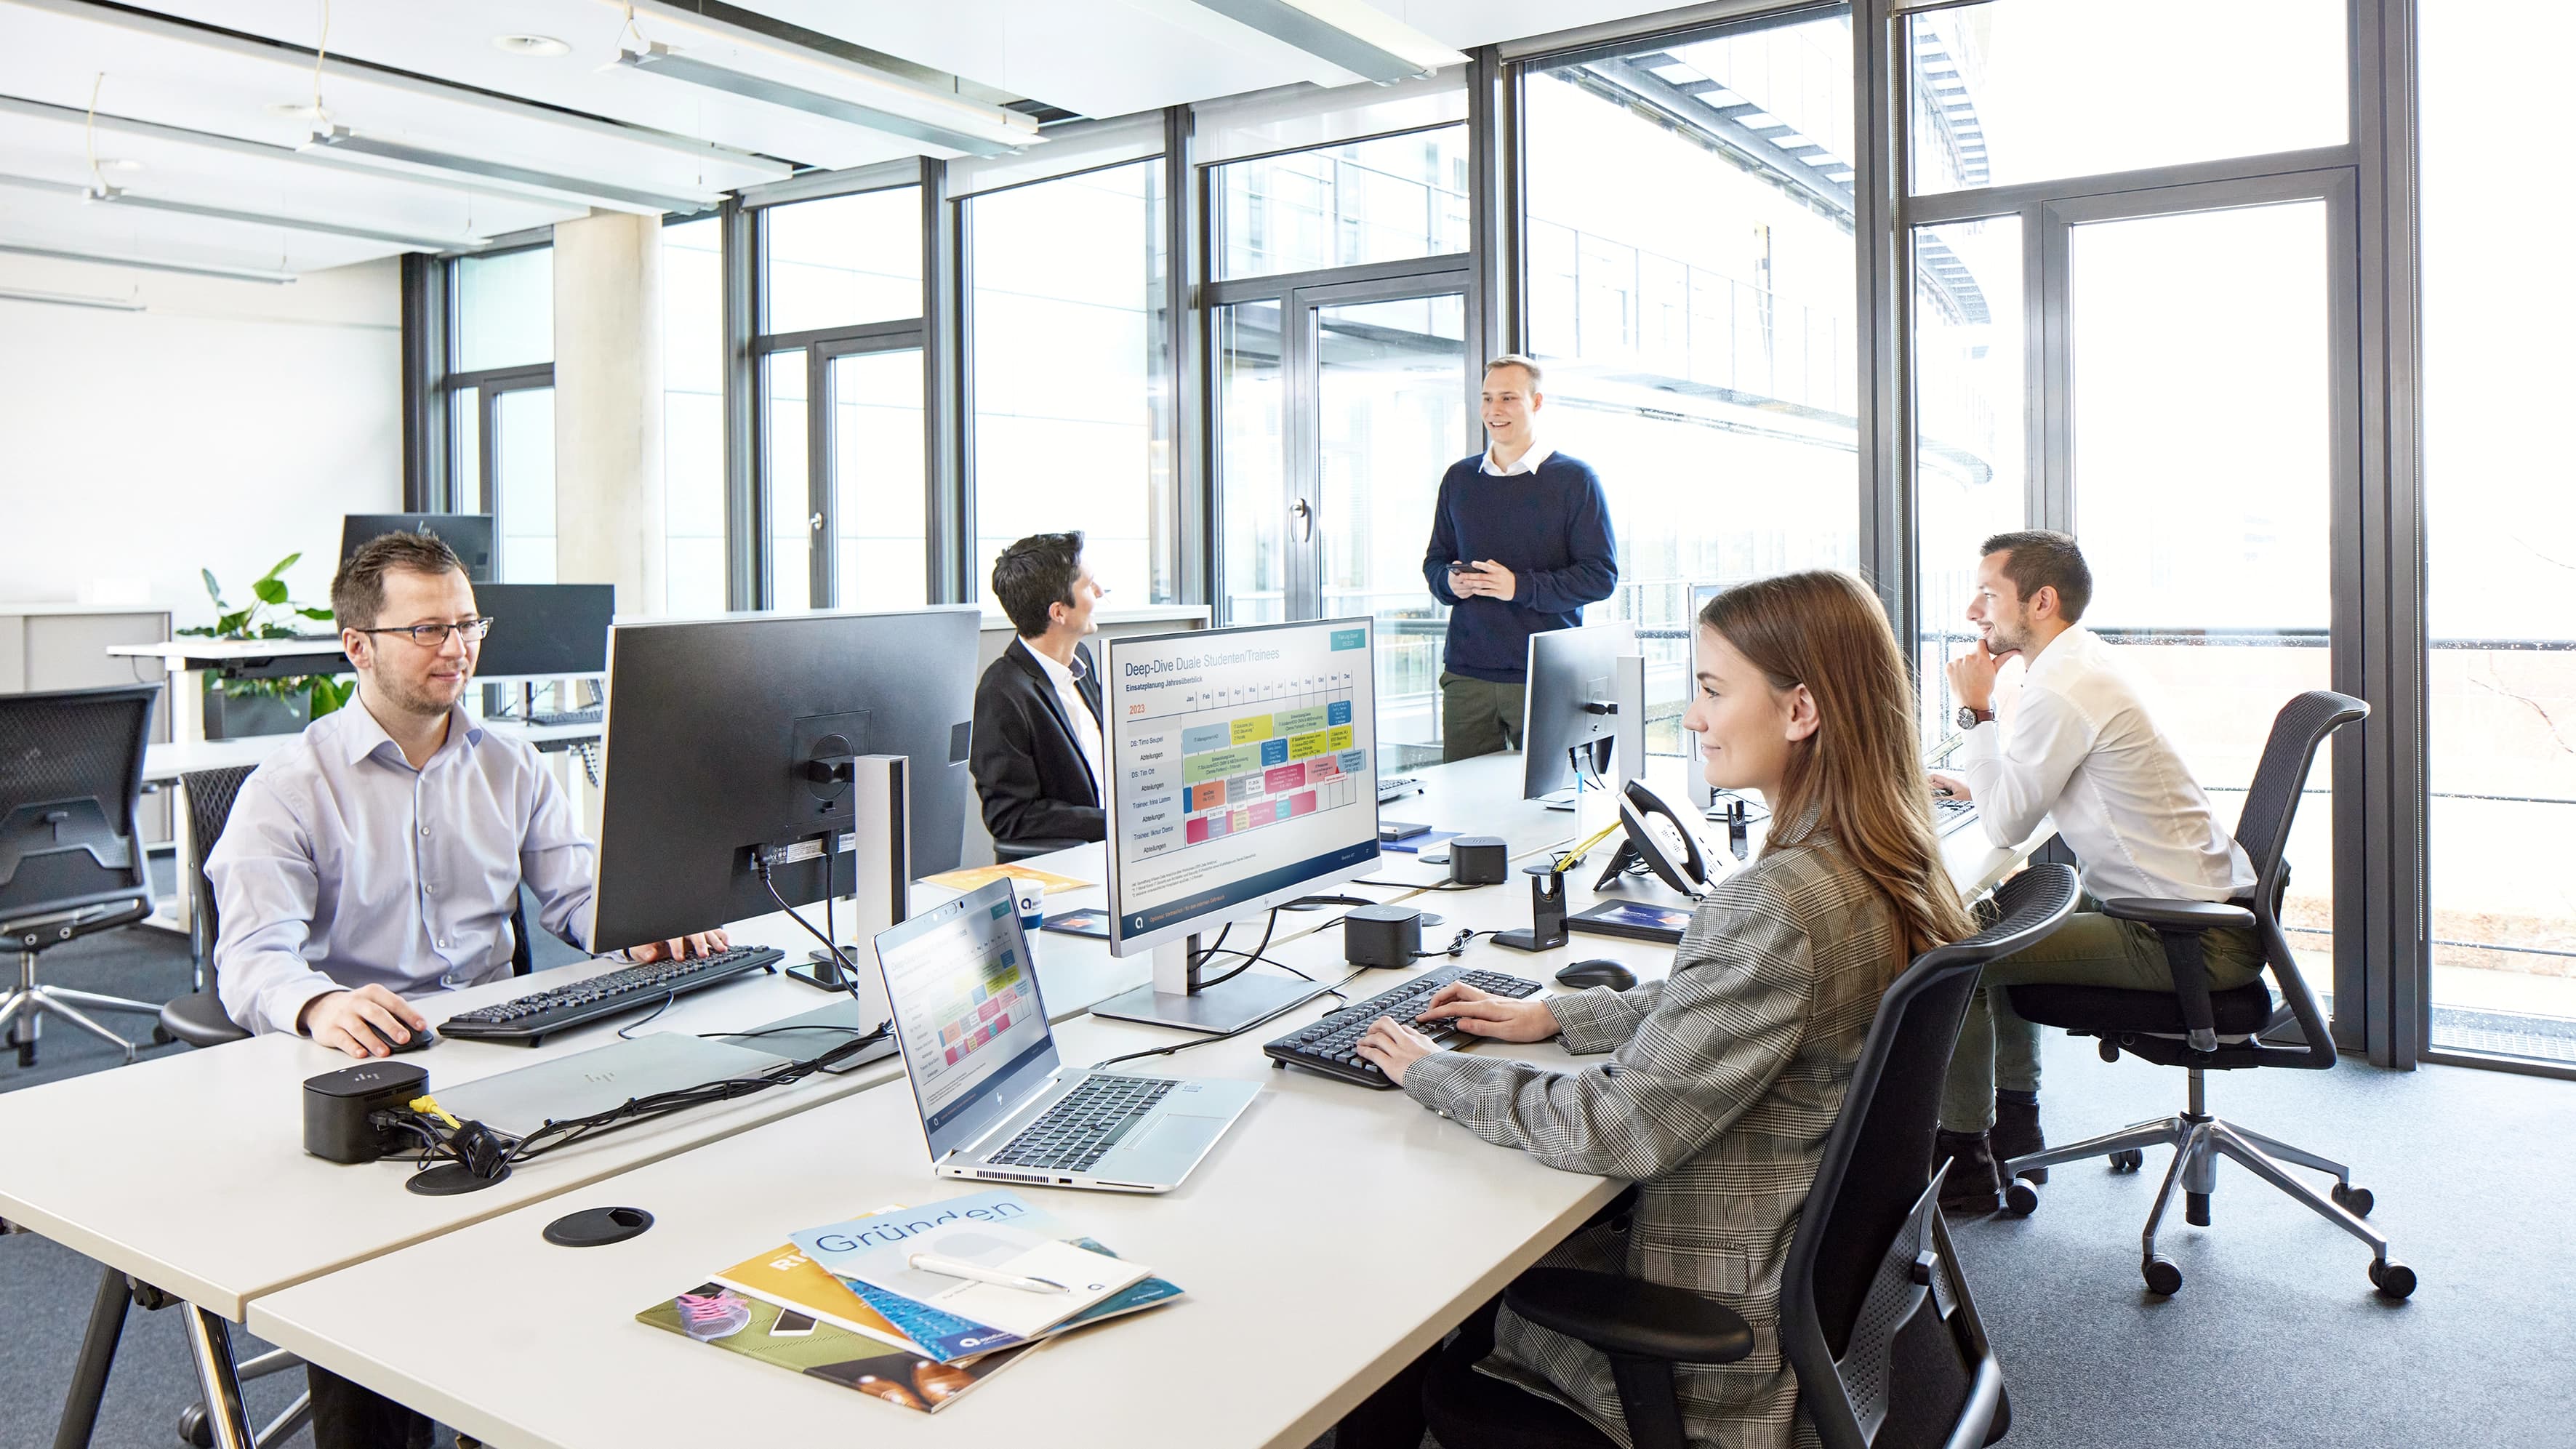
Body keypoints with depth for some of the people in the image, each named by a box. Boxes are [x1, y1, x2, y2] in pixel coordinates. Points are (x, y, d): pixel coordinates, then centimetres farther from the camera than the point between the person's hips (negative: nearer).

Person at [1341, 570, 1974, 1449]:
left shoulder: (1778, 905, -31)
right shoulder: (1888, 866, -1)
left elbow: (1621, 1129, -27)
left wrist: (1435, 1073, -14)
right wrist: (1555, 1016, 12)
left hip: (1725, 1350, -8)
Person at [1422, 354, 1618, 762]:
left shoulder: (1575, 479, 0)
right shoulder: (1459, 479, 14)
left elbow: (1601, 576, -5)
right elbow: (1434, 561, 20)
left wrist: (1520, 586, -16)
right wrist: (1450, 582, -4)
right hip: (1467, 676, 3)